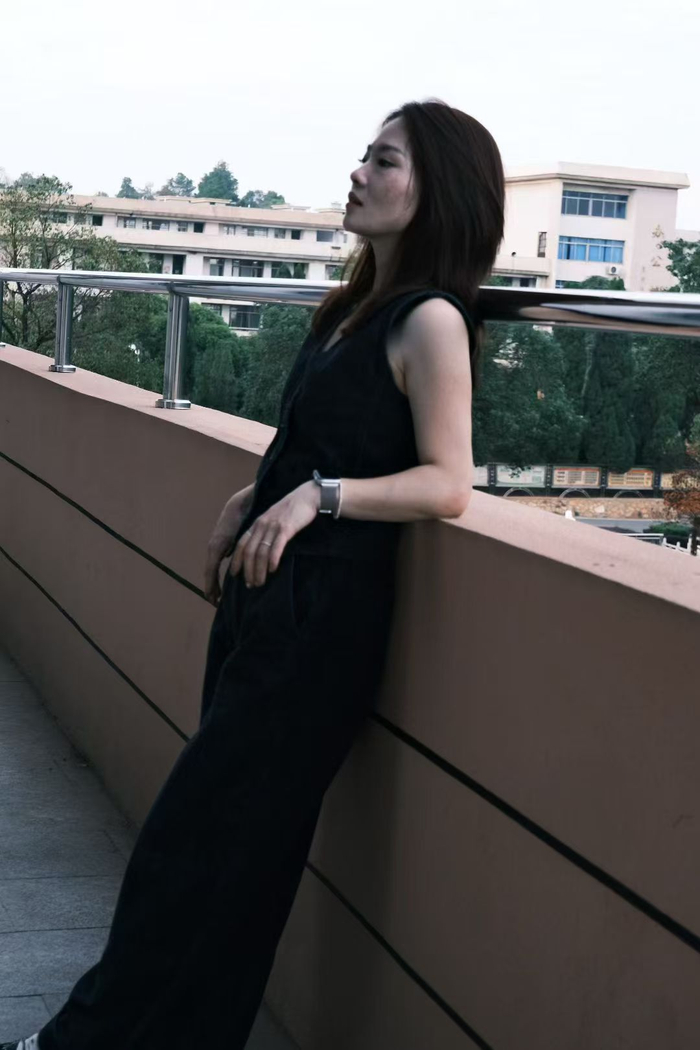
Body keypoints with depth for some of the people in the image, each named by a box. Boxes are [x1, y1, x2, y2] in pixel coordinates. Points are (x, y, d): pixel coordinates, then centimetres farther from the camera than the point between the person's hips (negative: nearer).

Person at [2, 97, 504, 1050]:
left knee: (199, 837, 0)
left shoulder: (430, 321, -13)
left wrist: (317, 496, -27)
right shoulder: (359, 306, 13)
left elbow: (446, 483, -18)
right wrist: (251, 501, 11)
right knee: (222, 829, 14)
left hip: (324, 610, -8)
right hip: (265, 589, 8)